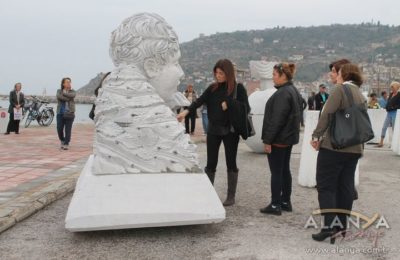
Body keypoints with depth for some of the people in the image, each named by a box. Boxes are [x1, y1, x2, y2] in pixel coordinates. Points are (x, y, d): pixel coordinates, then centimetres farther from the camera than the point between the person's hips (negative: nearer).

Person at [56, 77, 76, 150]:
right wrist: (68, 98, -13)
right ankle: (62, 141, 26)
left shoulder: (72, 91, 9)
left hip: (69, 113, -1)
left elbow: (71, 95, -15)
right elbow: (59, 96, -13)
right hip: (60, 113, 1)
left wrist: (64, 92, -3)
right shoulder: (59, 91, 9)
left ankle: (66, 144, 8)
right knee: (59, 129, 1)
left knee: (68, 130, -3)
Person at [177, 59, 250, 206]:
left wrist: (229, 103, -19)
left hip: (230, 130, -3)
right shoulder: (212, 88, 4)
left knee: (231, 163, 7)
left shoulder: (238, 88, -4)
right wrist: (187, 111, -26)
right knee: (211, 163, 6)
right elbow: (200, 101, -10)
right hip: (213, 129, 3)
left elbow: (246, 108, -8)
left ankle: (231, 196, 18)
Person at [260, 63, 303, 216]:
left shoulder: (283, 93, -18)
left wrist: (267, 140, -18)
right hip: (289, 137, 10)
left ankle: (275, 205, 5)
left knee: (276, 172, -2)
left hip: (278, 139, -10)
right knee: (285, 170, 15)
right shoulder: (294, 91, 13)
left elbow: (277, 119, -22)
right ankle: (286, 202, 23)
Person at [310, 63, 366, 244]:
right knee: (345, 186, 12)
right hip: (354, 148, 8)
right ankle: (342, 224, 18)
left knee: (326, 186, -2)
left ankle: (330, 226, -6)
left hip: (333, 146, -8)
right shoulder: (361, 96, 15)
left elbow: (327, 114, -17)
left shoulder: (340, 89, -8)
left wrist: (317, 136, -11)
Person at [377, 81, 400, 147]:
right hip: (388, 113, 7)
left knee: (394, 128, 1)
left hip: (394, 113, -7)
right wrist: (387, 108, 5)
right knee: (384, 127, 4)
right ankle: (381, 142, 8)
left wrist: (393, 107, -20)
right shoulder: (391, 94, 12)